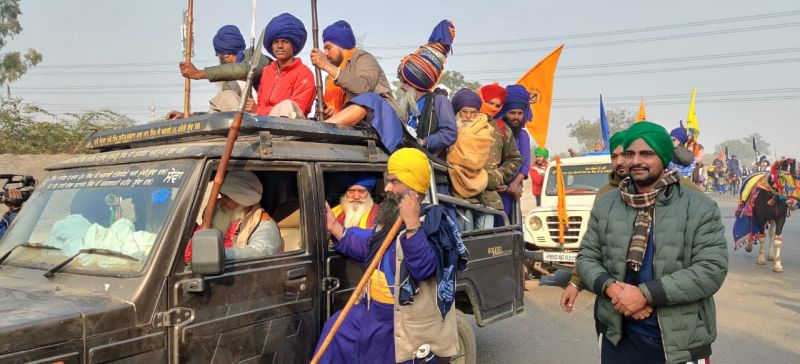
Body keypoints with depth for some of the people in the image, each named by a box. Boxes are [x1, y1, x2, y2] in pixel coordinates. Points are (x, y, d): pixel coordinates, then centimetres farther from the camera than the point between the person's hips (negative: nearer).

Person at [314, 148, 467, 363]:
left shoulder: (434, 222, -18)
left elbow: (423, 269, -32)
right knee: (335, 331, 14)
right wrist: (335, 228, 13)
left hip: (409, 323, -8)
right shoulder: (389, 215, 8)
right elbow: (368, 251, 18)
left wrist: (411, 225, -39)